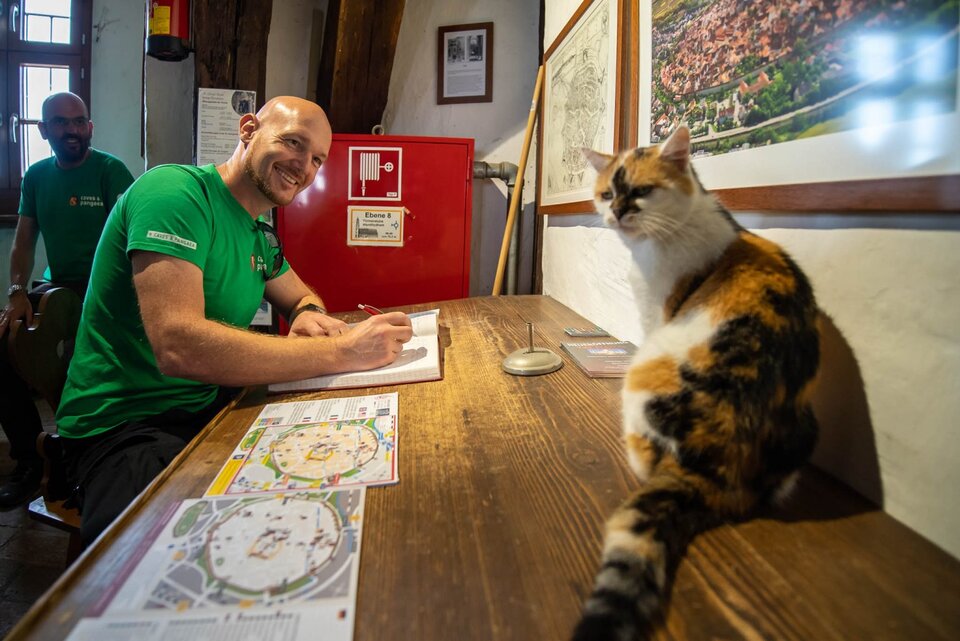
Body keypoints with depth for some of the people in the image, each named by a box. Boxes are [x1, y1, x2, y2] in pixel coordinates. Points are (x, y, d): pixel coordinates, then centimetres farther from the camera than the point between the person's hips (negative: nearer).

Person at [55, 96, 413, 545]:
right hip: (126, 426, -8)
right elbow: (178, 346, -30)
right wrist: (340, 351, -31)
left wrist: (309, 315, -3)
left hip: (212, 406, 9)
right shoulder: (175, 191, -17)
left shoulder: (260, 230, 10)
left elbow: (302, 296, 24)